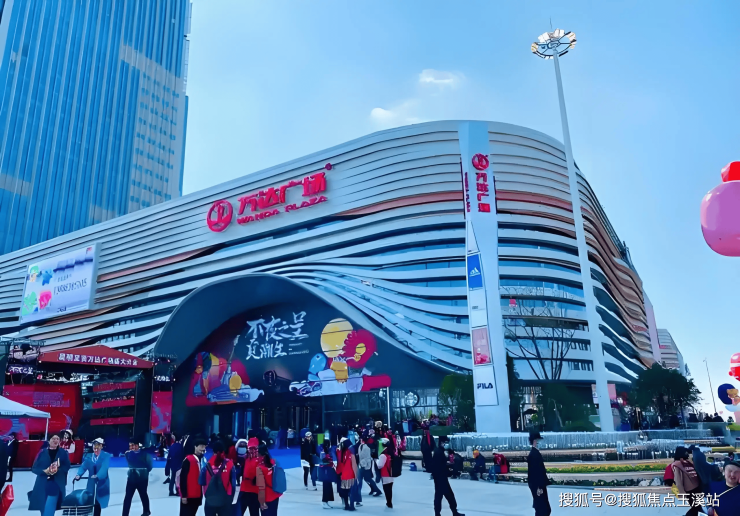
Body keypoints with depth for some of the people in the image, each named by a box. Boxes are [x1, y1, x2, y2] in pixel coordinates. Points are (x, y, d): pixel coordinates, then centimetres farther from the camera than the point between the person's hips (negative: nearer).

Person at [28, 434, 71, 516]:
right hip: (42, 486, 2)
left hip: (56, 485, -2)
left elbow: (66, 467, 0)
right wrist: (45, 471, -16)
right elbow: (34, 468, 2)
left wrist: (57, 470, -20)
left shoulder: (63, 453, 7)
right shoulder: (42, 452, 7)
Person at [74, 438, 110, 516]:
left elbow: (104, 467, -19)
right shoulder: (88, 456, 8)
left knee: (98, 504, -2)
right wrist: (78, 475, -26)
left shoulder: (106, 456, -4)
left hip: (101, 483, -3)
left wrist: (98, 475, -36)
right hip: (91, 483, 3)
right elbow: (83, 466, -6)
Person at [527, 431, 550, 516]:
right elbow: (535, 471, -22)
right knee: (542, 509, -4)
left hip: (538, 485, 10)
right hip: (537, 486, -10)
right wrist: (539, 487, -22)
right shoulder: (534, 454, -19)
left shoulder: (535, 452, 13)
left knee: (543, 508, 15)